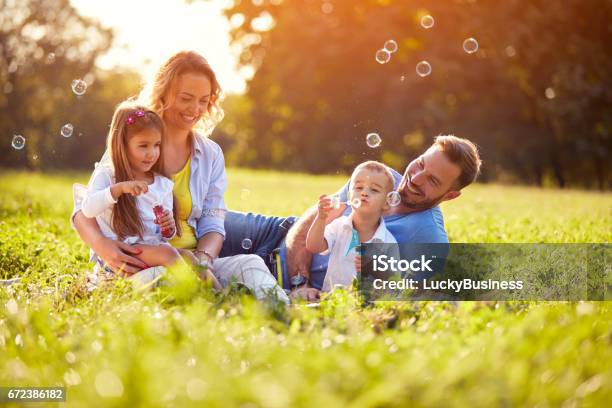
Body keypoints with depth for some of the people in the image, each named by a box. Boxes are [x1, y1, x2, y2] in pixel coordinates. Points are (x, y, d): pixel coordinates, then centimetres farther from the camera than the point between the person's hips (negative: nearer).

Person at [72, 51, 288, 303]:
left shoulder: (211, 155, 14)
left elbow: (212, 226, 9)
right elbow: (84, 209, -2)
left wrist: (202, 258, -17)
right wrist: (101, 245, -27)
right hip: (137, 265, -3)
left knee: (250, 264, -28)